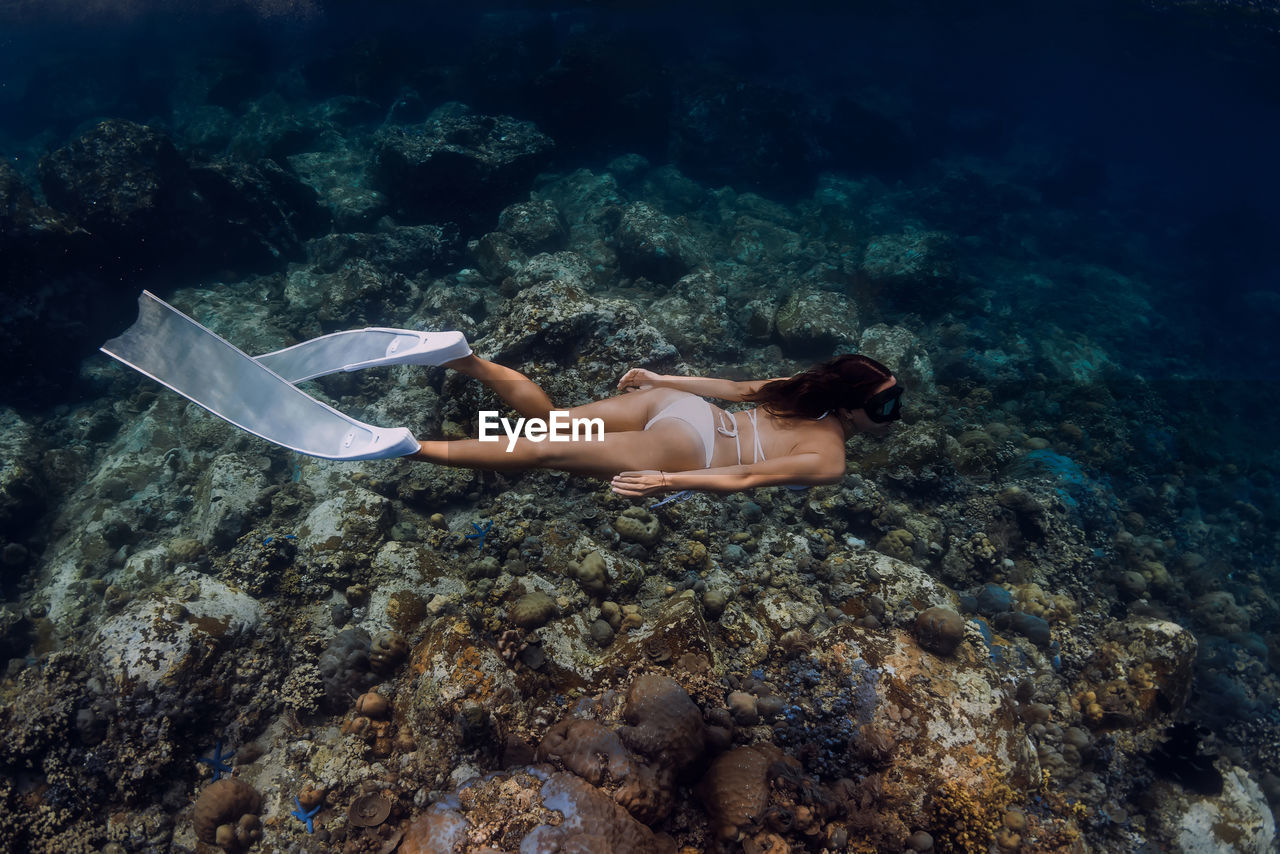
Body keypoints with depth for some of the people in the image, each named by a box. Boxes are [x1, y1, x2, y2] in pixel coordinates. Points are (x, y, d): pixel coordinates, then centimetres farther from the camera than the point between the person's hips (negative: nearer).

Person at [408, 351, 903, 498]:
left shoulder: (810, 389, 16)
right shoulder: (831, 461, -6)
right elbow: (746, 477, -16)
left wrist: (660, 379, 21)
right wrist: (667, 480, -19)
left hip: (672, 403, 7)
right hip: (684, 446, -7)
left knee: (548, 422, 14)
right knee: (543, 452, -11)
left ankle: (467, 360, -1)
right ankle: (411, 448, -13)